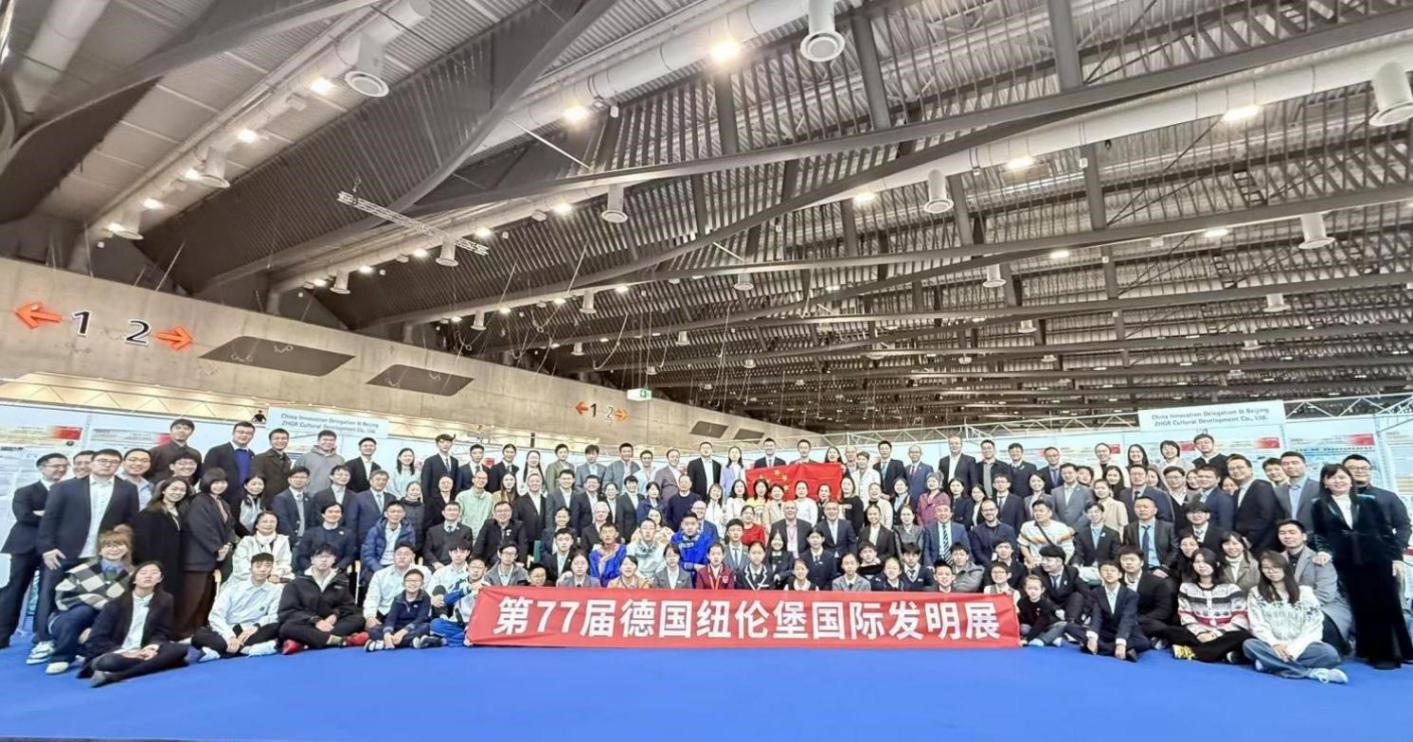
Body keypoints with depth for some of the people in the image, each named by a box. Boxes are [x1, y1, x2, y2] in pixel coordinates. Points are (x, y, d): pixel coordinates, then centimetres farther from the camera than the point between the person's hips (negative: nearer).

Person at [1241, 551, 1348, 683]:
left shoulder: (1305, 592, 9)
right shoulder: (1256, 593, 9)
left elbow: (1313, 626, -1)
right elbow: (1258, 625, 0)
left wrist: (1293, 649, -15)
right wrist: (1275, 644, -19)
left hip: (1300, 648, 0)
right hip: (1272, 647, 0)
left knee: (1329, 653, -32)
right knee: (1249, 645, -35)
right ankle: (1311, 672, -32)